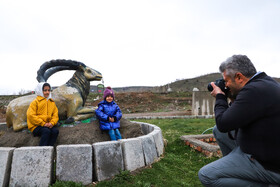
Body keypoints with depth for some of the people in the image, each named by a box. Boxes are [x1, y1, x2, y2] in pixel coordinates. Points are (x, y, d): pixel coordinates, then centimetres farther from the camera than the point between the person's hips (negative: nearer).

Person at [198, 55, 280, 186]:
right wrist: (233, 98, 9)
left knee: (205, 175, -16)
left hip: (268, 165, -10)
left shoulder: (254, 91, -27)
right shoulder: (266, 82, 7)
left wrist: (220, 97, -8)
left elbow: (222, 124, -21)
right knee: (217, 130, 16)